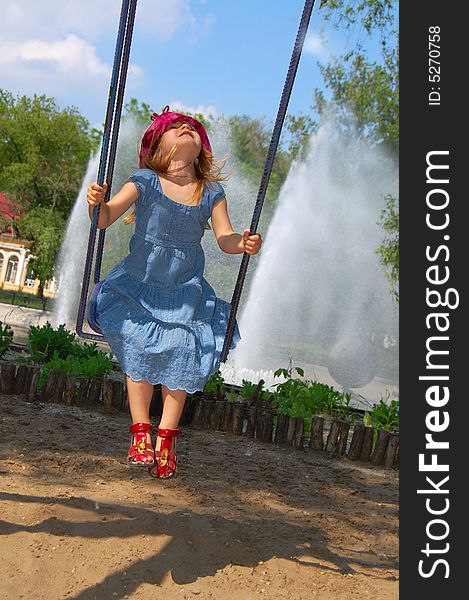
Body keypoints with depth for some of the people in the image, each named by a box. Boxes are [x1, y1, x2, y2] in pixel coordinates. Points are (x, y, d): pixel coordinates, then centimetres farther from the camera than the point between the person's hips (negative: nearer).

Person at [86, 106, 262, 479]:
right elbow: (105, 219, -16)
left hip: (186, 291, 2)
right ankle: (141, 433, 13)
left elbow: (225, 237, -4)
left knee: (182, 358, -4)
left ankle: (166, 438, 11)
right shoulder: (145, 182, -9)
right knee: (139, 355, -3)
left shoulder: (211, 192, -1)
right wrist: (97, 203, -38)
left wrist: (244, 244, -26)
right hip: (139, 284, -1)